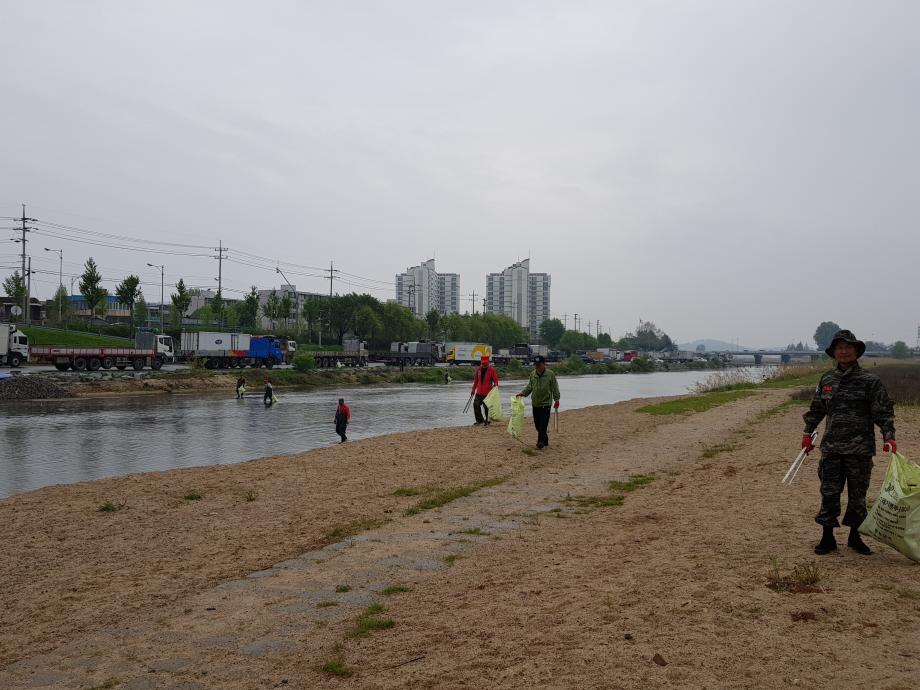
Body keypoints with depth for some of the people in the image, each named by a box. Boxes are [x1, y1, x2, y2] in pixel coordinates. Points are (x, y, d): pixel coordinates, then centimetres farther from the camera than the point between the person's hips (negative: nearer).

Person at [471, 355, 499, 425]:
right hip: (479, 392, 5)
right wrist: (473, 389, 17)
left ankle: (487, 421, 15)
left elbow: (495, 379, -7)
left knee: (487, 407, 0)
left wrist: (495, 386, -26)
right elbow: (476, 380, 14)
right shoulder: (479, 369, 7)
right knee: (476, 405, 5)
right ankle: (479, 420, 19)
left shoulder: (492, 369, -7)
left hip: (488, 393, -5)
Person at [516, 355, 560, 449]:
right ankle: (545, 440, 24)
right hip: (535, 403, 5)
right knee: (537, 424, 10)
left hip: (546, 403, -5)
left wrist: (556, 399, -6)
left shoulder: (550, 374, -6)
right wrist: (523, 393, 0)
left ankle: (541, 441, -6)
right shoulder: (532, 374, 7)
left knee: (543, 424, -10)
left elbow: (555, 388, -3)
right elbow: (530, 387, 15)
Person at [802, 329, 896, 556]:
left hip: (860, 447, -2)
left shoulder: (869, 381, -3)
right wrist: (808, 433, 14)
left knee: (858, 493, 8)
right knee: (829, 492, 3)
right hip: (831, 446, 2)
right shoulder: (826, 380, 8)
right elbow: (816, 409, 18)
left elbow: (883, 412, -4)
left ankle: (855, 537, 22)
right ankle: (827, 538, 13)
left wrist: (889, 436, -15)